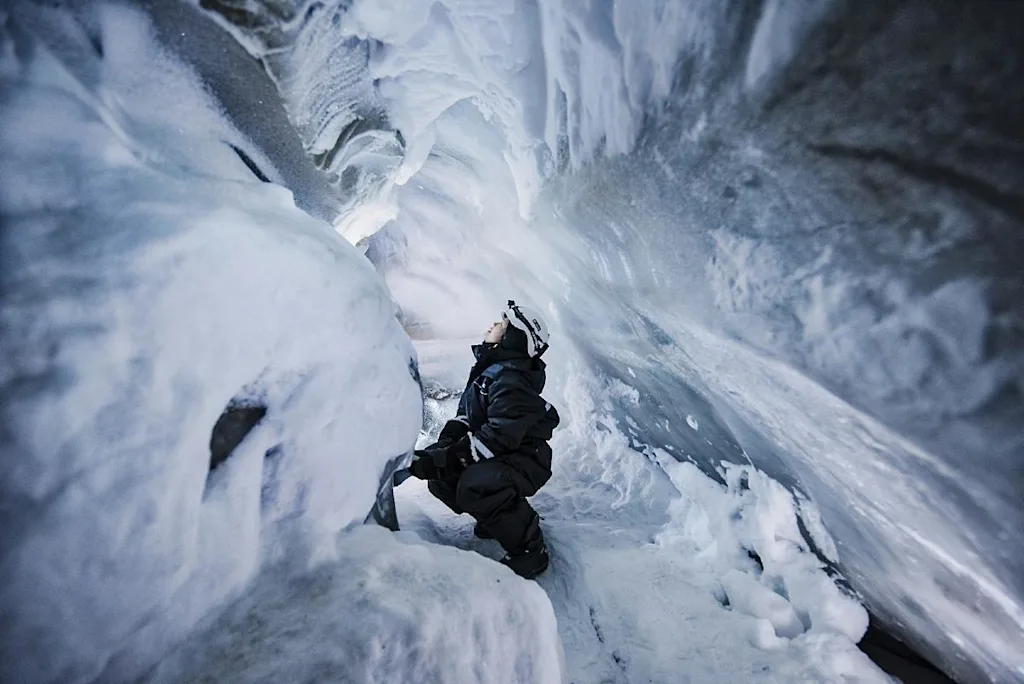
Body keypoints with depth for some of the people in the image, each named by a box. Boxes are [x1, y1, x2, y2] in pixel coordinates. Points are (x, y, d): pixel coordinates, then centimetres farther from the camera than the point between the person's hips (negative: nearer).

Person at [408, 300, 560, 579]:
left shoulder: (512, 379, -24)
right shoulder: (489, 368, 7)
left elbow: (499, 436, -32)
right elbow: (466, 414, 9)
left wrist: (442, 459, -31)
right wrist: (442, 445, -9)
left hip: (525, 459, -10)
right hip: (495, 456, 10)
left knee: (476, 485, -35)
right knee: (440, 475, 9)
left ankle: (530, 549, -11)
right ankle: (495, 515, 22)